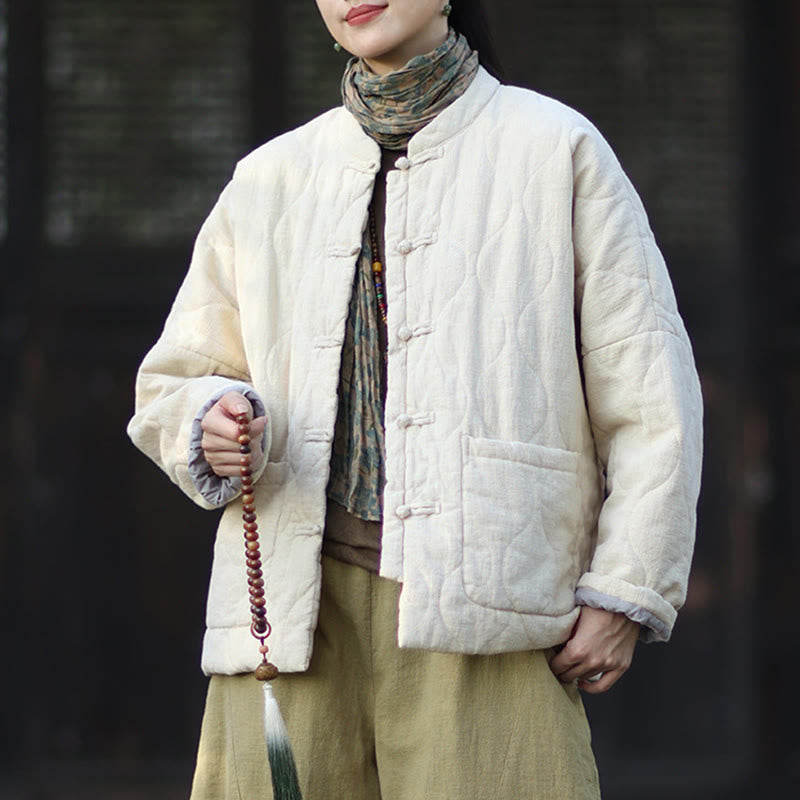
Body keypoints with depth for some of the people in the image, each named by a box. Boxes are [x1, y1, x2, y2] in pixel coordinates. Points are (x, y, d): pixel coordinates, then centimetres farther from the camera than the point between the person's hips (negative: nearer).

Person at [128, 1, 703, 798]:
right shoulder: (269, 179, 17)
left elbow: (650, 397, 4)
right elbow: (173, 378, 23)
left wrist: (624, 592, -2)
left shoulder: (556, 150, 7)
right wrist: (210, 425, -1)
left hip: (484, 615, -3)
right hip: (297, 606, 3)